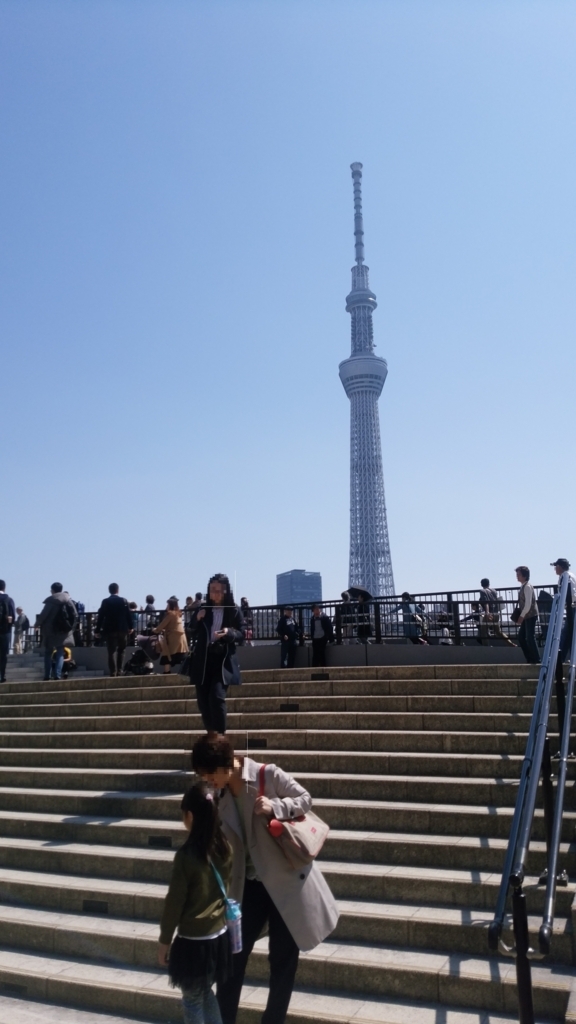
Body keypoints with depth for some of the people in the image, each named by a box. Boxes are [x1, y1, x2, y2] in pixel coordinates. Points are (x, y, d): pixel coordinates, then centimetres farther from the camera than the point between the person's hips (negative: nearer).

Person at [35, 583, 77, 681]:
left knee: (48, 653, 9)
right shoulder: (69, 600, 3)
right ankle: (57, 675, -7)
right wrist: (70, 626, 12)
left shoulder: (51, 601, -10)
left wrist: (37, 624, 8)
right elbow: (75, 616, 1)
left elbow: (43, 615, -9)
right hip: (64, 631, 3)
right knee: (60, 653, 7)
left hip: (51, 631, -3)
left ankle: (47, 676, 5)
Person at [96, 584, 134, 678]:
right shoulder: (124, 601, -1)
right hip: (122, 629, 1)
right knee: (121, 650, 15)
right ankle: (119, 670, 11)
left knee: (112, 651, 0)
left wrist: (98, 630, 1)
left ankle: (113, 671, -7)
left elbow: (100, 616, -3)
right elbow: (129, 614, -1)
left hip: (109, 630, -1)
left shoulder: (105, 601, -2)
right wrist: (131, 627, 9)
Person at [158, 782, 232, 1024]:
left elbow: (174, 902, -15)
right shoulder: (225, 847, -4)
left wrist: (164, 941, -3)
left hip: (193, 941, -6)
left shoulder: (187, 854, -21)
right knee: (205, 993, 25)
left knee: (192, 1000, 14)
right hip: (219, 936, 6)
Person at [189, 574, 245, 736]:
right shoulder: (202, 610, 7)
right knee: (203, 699, 5)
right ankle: (211, 734, 21)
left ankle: (220, 735, -5)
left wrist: (229, 633, -19)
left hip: (223, 660, -4)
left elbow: (242, 635, 1)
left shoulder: (234, 611, 0)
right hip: (203, 660, 4)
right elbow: (194, 634, 11)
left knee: (217, 697, -17)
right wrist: (197, 620, -7)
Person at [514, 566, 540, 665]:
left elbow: (528, 604, -19)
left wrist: (521, 616, -16)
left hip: (530, 615, -9)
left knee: (530, 637, -6)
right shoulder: (523, 586, 13)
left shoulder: (527, 587, -15)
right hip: (526, 616, 9)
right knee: (521, 636, 11)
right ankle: (530, 659, 16)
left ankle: (536, 660, 2)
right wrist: (521, 616, 12)